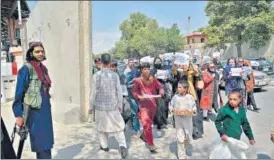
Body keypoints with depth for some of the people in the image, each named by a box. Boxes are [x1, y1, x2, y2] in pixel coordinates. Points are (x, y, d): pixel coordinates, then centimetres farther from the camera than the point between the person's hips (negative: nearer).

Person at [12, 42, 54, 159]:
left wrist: (47, 108, 16)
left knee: (46, 141, 13)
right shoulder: (26, 69, -11)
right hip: (35, 111, -7)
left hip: (45, 109, 7)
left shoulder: (43, 68, 11)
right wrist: (18, 115, -15)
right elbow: (19, 93, -12)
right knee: (41, 143, -2)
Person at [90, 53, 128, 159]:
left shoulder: (97, 75, -10)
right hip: (113, 106, 1)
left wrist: (91, 105, 6)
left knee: (101, 126, 19)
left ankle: (104, 145, 31)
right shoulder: (115, 75, -6)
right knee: (118, 126, 10)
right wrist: (120, 105, 7)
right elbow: (119, 91, -4)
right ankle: (122, 146, -5)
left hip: (100, 105, 0)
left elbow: (94, 92, -7)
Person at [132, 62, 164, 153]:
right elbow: (134, 91, -2)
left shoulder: (153, 80, 4)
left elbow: (160, 87, 7)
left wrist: (161, 93, -14)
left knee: (149, 123, 20)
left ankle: (144, 134, 49)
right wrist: (139, 96, -20)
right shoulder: (138, 80, -5)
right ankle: (150, 144, -6)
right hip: (143, 104, -4)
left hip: (153, 104, 4)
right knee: (147, 123, -13)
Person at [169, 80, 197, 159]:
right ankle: (182, 156, 15)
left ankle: (182, 147, 43)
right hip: (178, 120, -1)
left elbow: (194, 108, 2)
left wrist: (192, 111, -18)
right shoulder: (175, 97, -4)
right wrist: (173, 110, -15)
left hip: (188, 120, 1)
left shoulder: (190, 97, -5)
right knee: (180, 139, 0)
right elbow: (170, 106, 4)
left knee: (188, 138, 11)